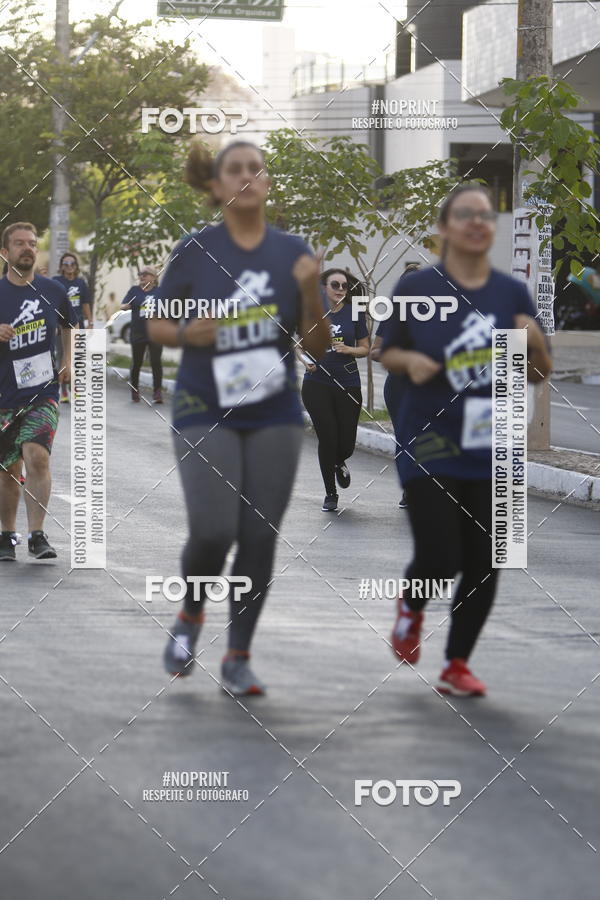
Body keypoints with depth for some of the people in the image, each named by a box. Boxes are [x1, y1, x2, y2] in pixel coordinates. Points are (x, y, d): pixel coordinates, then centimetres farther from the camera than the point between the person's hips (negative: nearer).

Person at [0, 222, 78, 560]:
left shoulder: (53, 291, 5)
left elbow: (69, 326, 23)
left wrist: (68, 363, 9)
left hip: (44, 392, 0)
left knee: (37, 455, -20)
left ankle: (38, 535, -17)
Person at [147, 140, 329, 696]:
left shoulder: (292, 253, 2)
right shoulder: (195, 252, -3)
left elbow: (317, 346, 2)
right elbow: (156, 326, 5)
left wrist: (310, 292, -15)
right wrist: (188, 334, -16)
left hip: (275, 414, 2)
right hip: (206, 414, -2)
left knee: (260, 537, 1)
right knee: (213, 531, -13)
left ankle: (238, 659, 13)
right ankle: (191, 614, 18)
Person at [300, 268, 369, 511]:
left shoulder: (354, 314, 1)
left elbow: (365, 349, 7)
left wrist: (348, 349, -13)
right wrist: (306, 360, -11)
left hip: (348, 385, 1)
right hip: (317, 384, -1)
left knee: (346, 443, 0)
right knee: (327, 438, -7)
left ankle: (339, 463, 39)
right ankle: (330, 494, 10)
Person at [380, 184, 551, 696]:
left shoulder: (513, 293, 6)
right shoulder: (417, 288, -2)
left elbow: (539, 376, 11)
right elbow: (388, 352, 8)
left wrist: (535, 344, -10)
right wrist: (411, 361, -14)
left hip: (492, 447, 3)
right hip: (430, 442, -3)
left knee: (484, 564, 2)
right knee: (440, 556, -11)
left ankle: (457, 664, 19)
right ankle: (411, 605, 24)